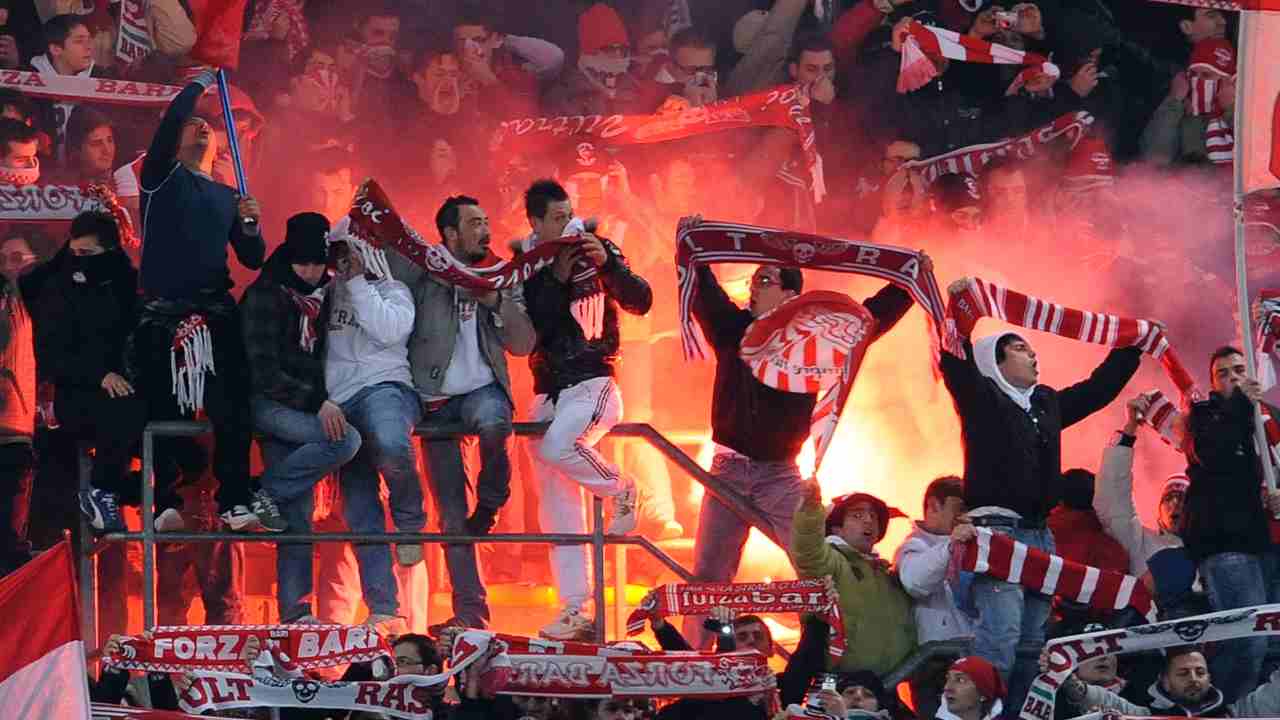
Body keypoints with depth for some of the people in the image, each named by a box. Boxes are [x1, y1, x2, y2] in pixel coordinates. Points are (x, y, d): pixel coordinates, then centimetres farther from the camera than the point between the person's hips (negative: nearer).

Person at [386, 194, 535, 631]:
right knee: (451, 514, 0)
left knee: (493, 426, -38)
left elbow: (523, 345, 2)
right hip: (434, 401, 0)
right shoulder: (423, 271, 0)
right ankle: (469, 608, 6)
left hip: (481, 390, 0)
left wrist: (495, 301, -10)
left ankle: (491, 499, -9)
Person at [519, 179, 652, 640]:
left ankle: (619, 491, -6)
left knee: (556, 447, -33)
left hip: (592, 382, -4)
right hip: (549, 390, 4)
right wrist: (557, 279, -16)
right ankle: (573, 610, 7)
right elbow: (525, 333, -7)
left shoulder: (595, 251, 0)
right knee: (557, 508, 2)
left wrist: (607, 264, -20)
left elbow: (640, 302, -6)